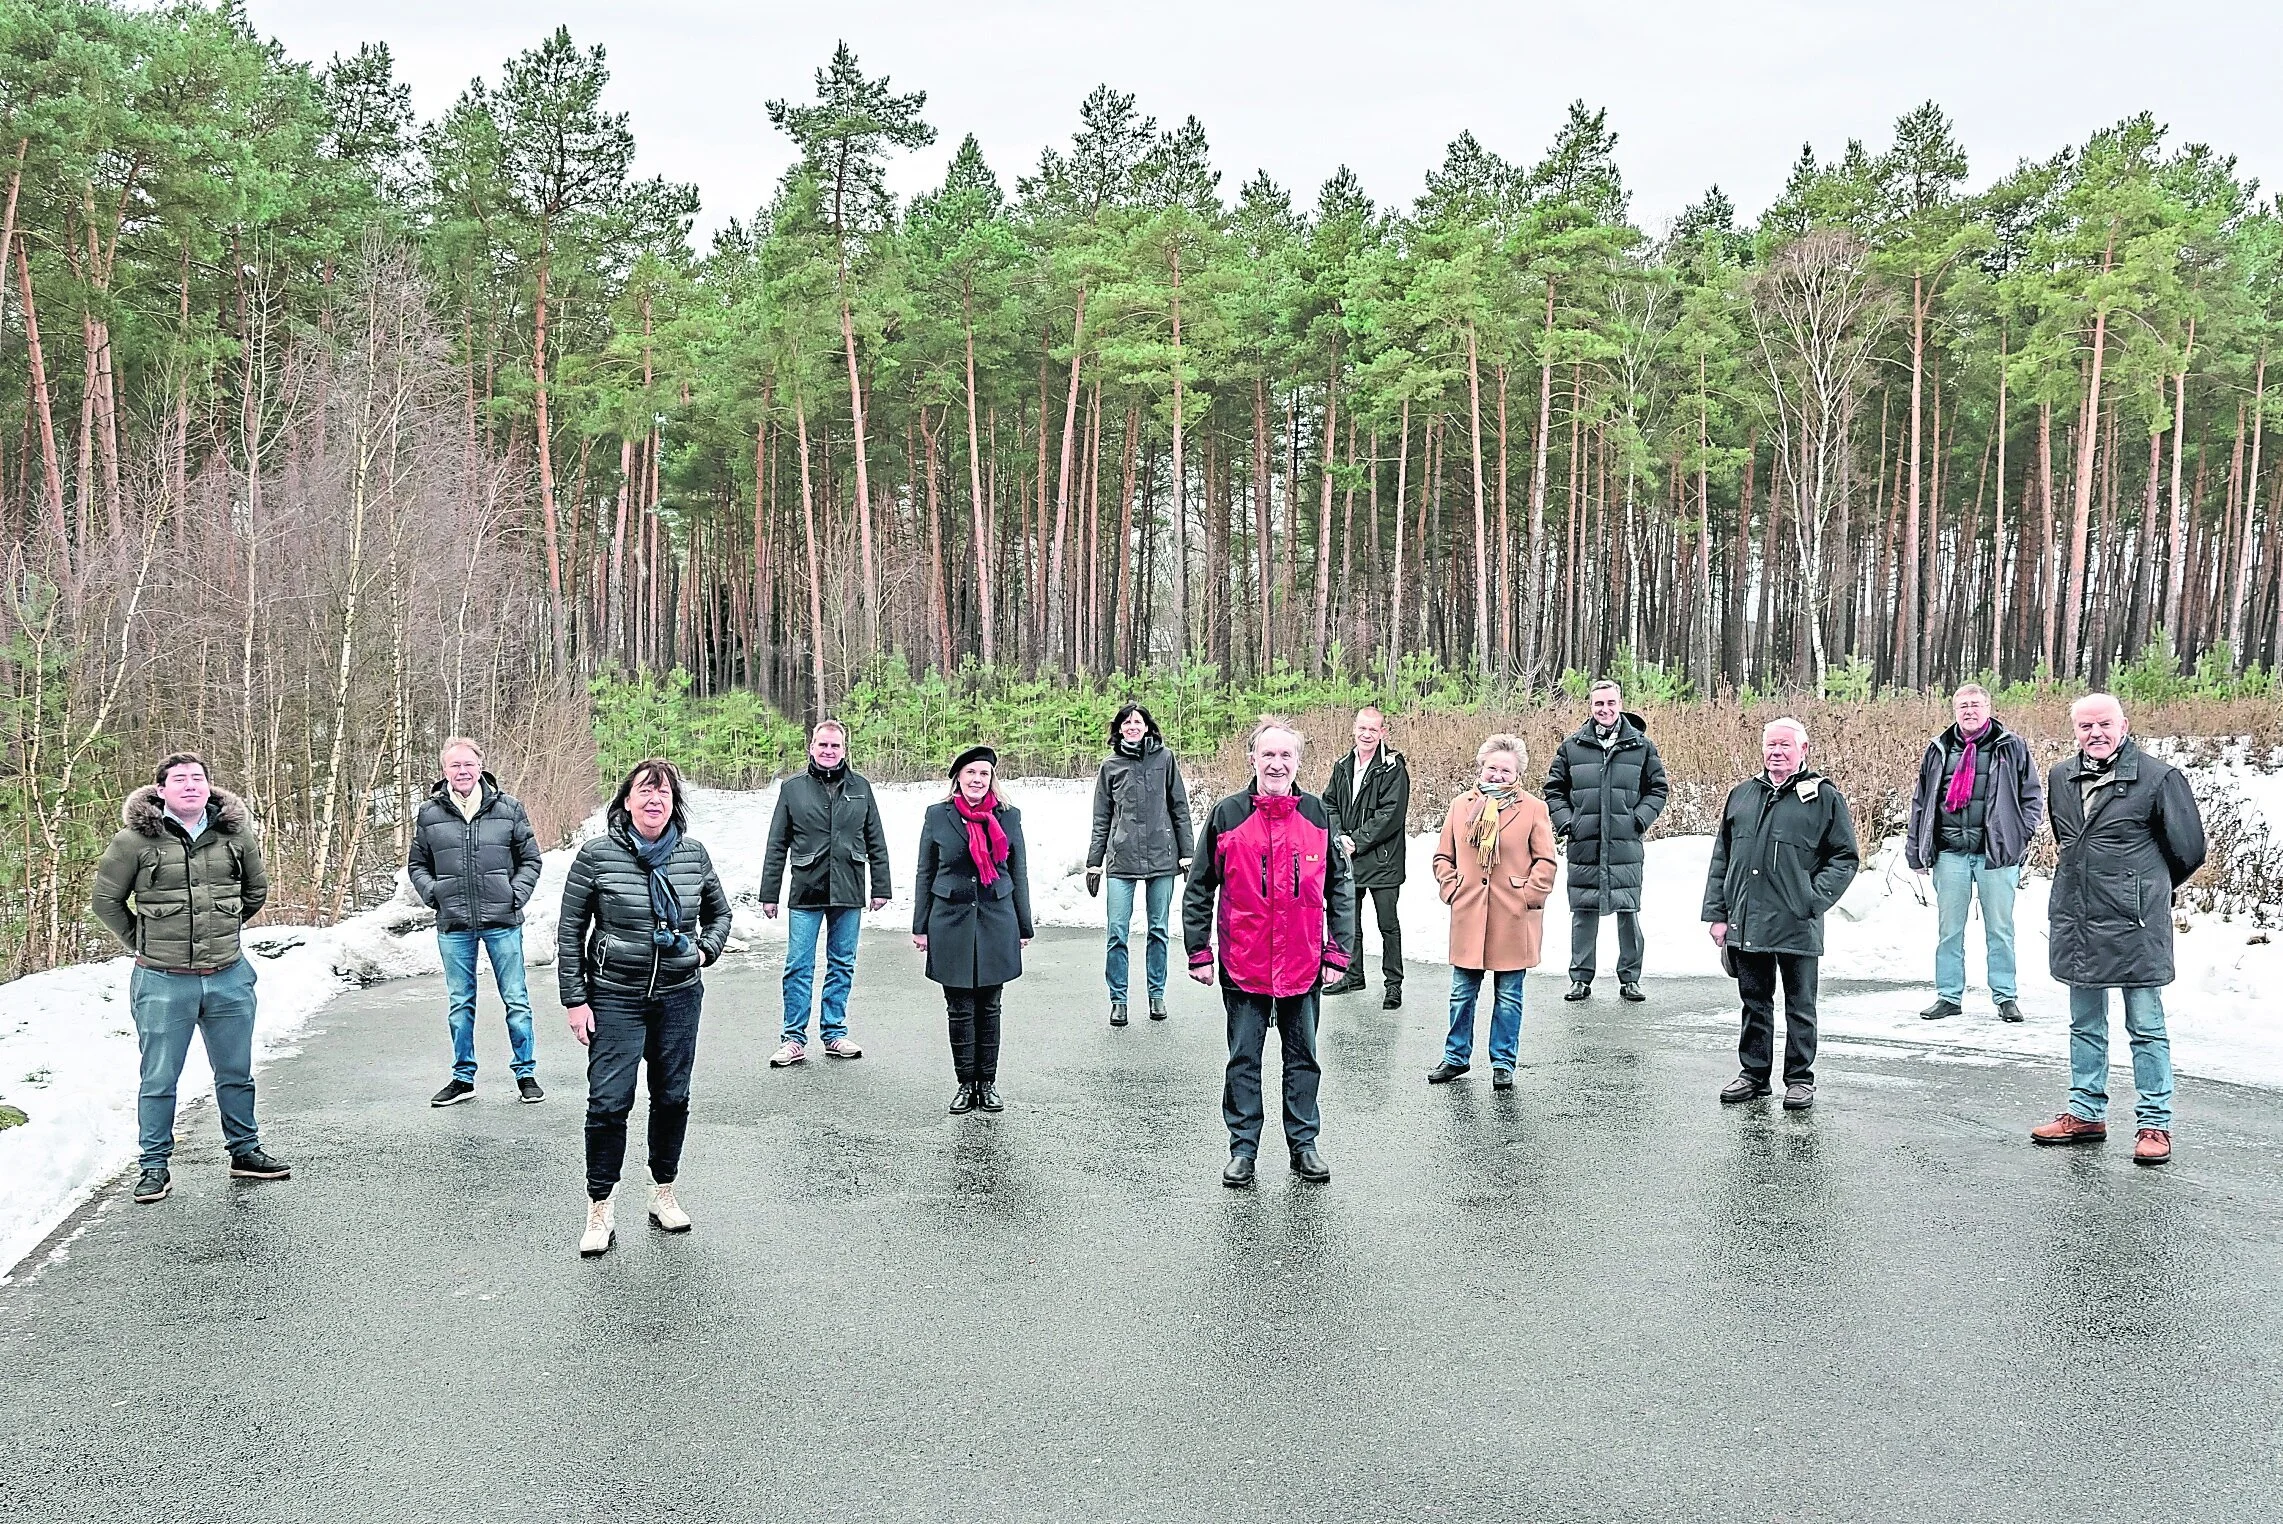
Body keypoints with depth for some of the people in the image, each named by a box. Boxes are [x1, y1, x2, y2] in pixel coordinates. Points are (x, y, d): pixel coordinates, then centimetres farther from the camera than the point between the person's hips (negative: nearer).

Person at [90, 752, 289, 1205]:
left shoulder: (235, 833, 2)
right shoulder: (135, 839, -7)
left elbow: (256, 890, 19)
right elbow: (106, 901, 3)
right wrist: (142, 942, 4)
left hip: (229, 978, 3)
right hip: (162, 981, -3)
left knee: (236, 1073, 14)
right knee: (159, 1079, 6)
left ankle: (244, 1150, 28)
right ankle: (154, 1166, 17)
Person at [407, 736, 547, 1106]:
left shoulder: (507, 807, 1)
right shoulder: (430, 813, 4)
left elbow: (531, 860, 7)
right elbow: (417, 865, 15)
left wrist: (517, 895, -6)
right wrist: (433, 894, -1)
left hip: (502, 921, -1)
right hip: (453, 924, 1)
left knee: (516, 1000, 4)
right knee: (460, 1003, 10)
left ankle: (526, 1072, 16)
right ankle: (463, 1076, 21)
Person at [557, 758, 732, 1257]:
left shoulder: (694, 854, 2)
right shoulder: (596, 855, -6)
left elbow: (719, 911, 19)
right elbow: (570, 931, -2)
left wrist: (706, 949, 1)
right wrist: (575, 999, -5)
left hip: (679, 997, 3)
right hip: (615, 998, -3)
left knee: (672, 1098, 11)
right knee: (609, 1102, -7)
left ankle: (664, 1194, 27)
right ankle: (600, 1210, 7)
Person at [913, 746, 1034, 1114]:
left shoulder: (1008, 816, 4)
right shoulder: (937, 816, 2)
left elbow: (1019, 873, 9)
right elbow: (925, 874, 6)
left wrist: (1023, 928, 8)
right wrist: (920, 927, 4)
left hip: (996, 923, 1)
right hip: (951, 924, -1)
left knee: (989, 1007, 7)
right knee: (959, 1009, 4)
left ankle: (988, 1083, 16)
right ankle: (965, 1084, 14)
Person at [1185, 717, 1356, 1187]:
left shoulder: (1317, 815, 1)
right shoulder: (1227, 814, -4)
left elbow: (1339, 888, 5)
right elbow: (1199, 888, 1)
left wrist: (1338, 953, 1)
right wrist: (1199, 952, -2)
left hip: (1303, 965, 1)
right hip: (1243, 966, -1)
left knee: (1303, 1057, 11)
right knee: (1244, 1058, 8)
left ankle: (1304, 1144, 24)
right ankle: (1243, 1147, 19)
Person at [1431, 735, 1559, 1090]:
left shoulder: (1533, 809, 0)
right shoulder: (1461, 805, 9)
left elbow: (1545, 861, 0)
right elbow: (1443, 856, 14)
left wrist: (1528, 896, -8)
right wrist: (1451, 889, 2)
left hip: (1513, 920, -2)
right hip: (1468, 916, 3)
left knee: (1508, 996, 6)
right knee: (1462, 992, 10)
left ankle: (1503, 1064, 17)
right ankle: (1456, 1058, 24)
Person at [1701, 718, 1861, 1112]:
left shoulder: (1824, 797, 0)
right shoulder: (1742, 795, 12)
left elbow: (1846, 857, 0)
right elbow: (1721, 857, 14)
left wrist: (1814, 898, -11)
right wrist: (1717, 913, 8)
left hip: (1797, 927, -4)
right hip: (1744, 924, 4)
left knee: (1799, 1005, 5)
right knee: (1754, 1002, 13)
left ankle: (1800, 1079, 15)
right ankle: (1754, 1073, 23)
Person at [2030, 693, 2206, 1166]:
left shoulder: (2159, 778, -9)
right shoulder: (2060, 777, 7)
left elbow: (2188, 849, 1)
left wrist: (2146, 889, 13)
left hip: (2134, 926, -6)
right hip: (2076, 922, 6)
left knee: (2146, 1028, 2)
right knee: (2085, 1025, 15)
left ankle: (2155, 1124, 10)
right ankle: (2086, 1113, 25)